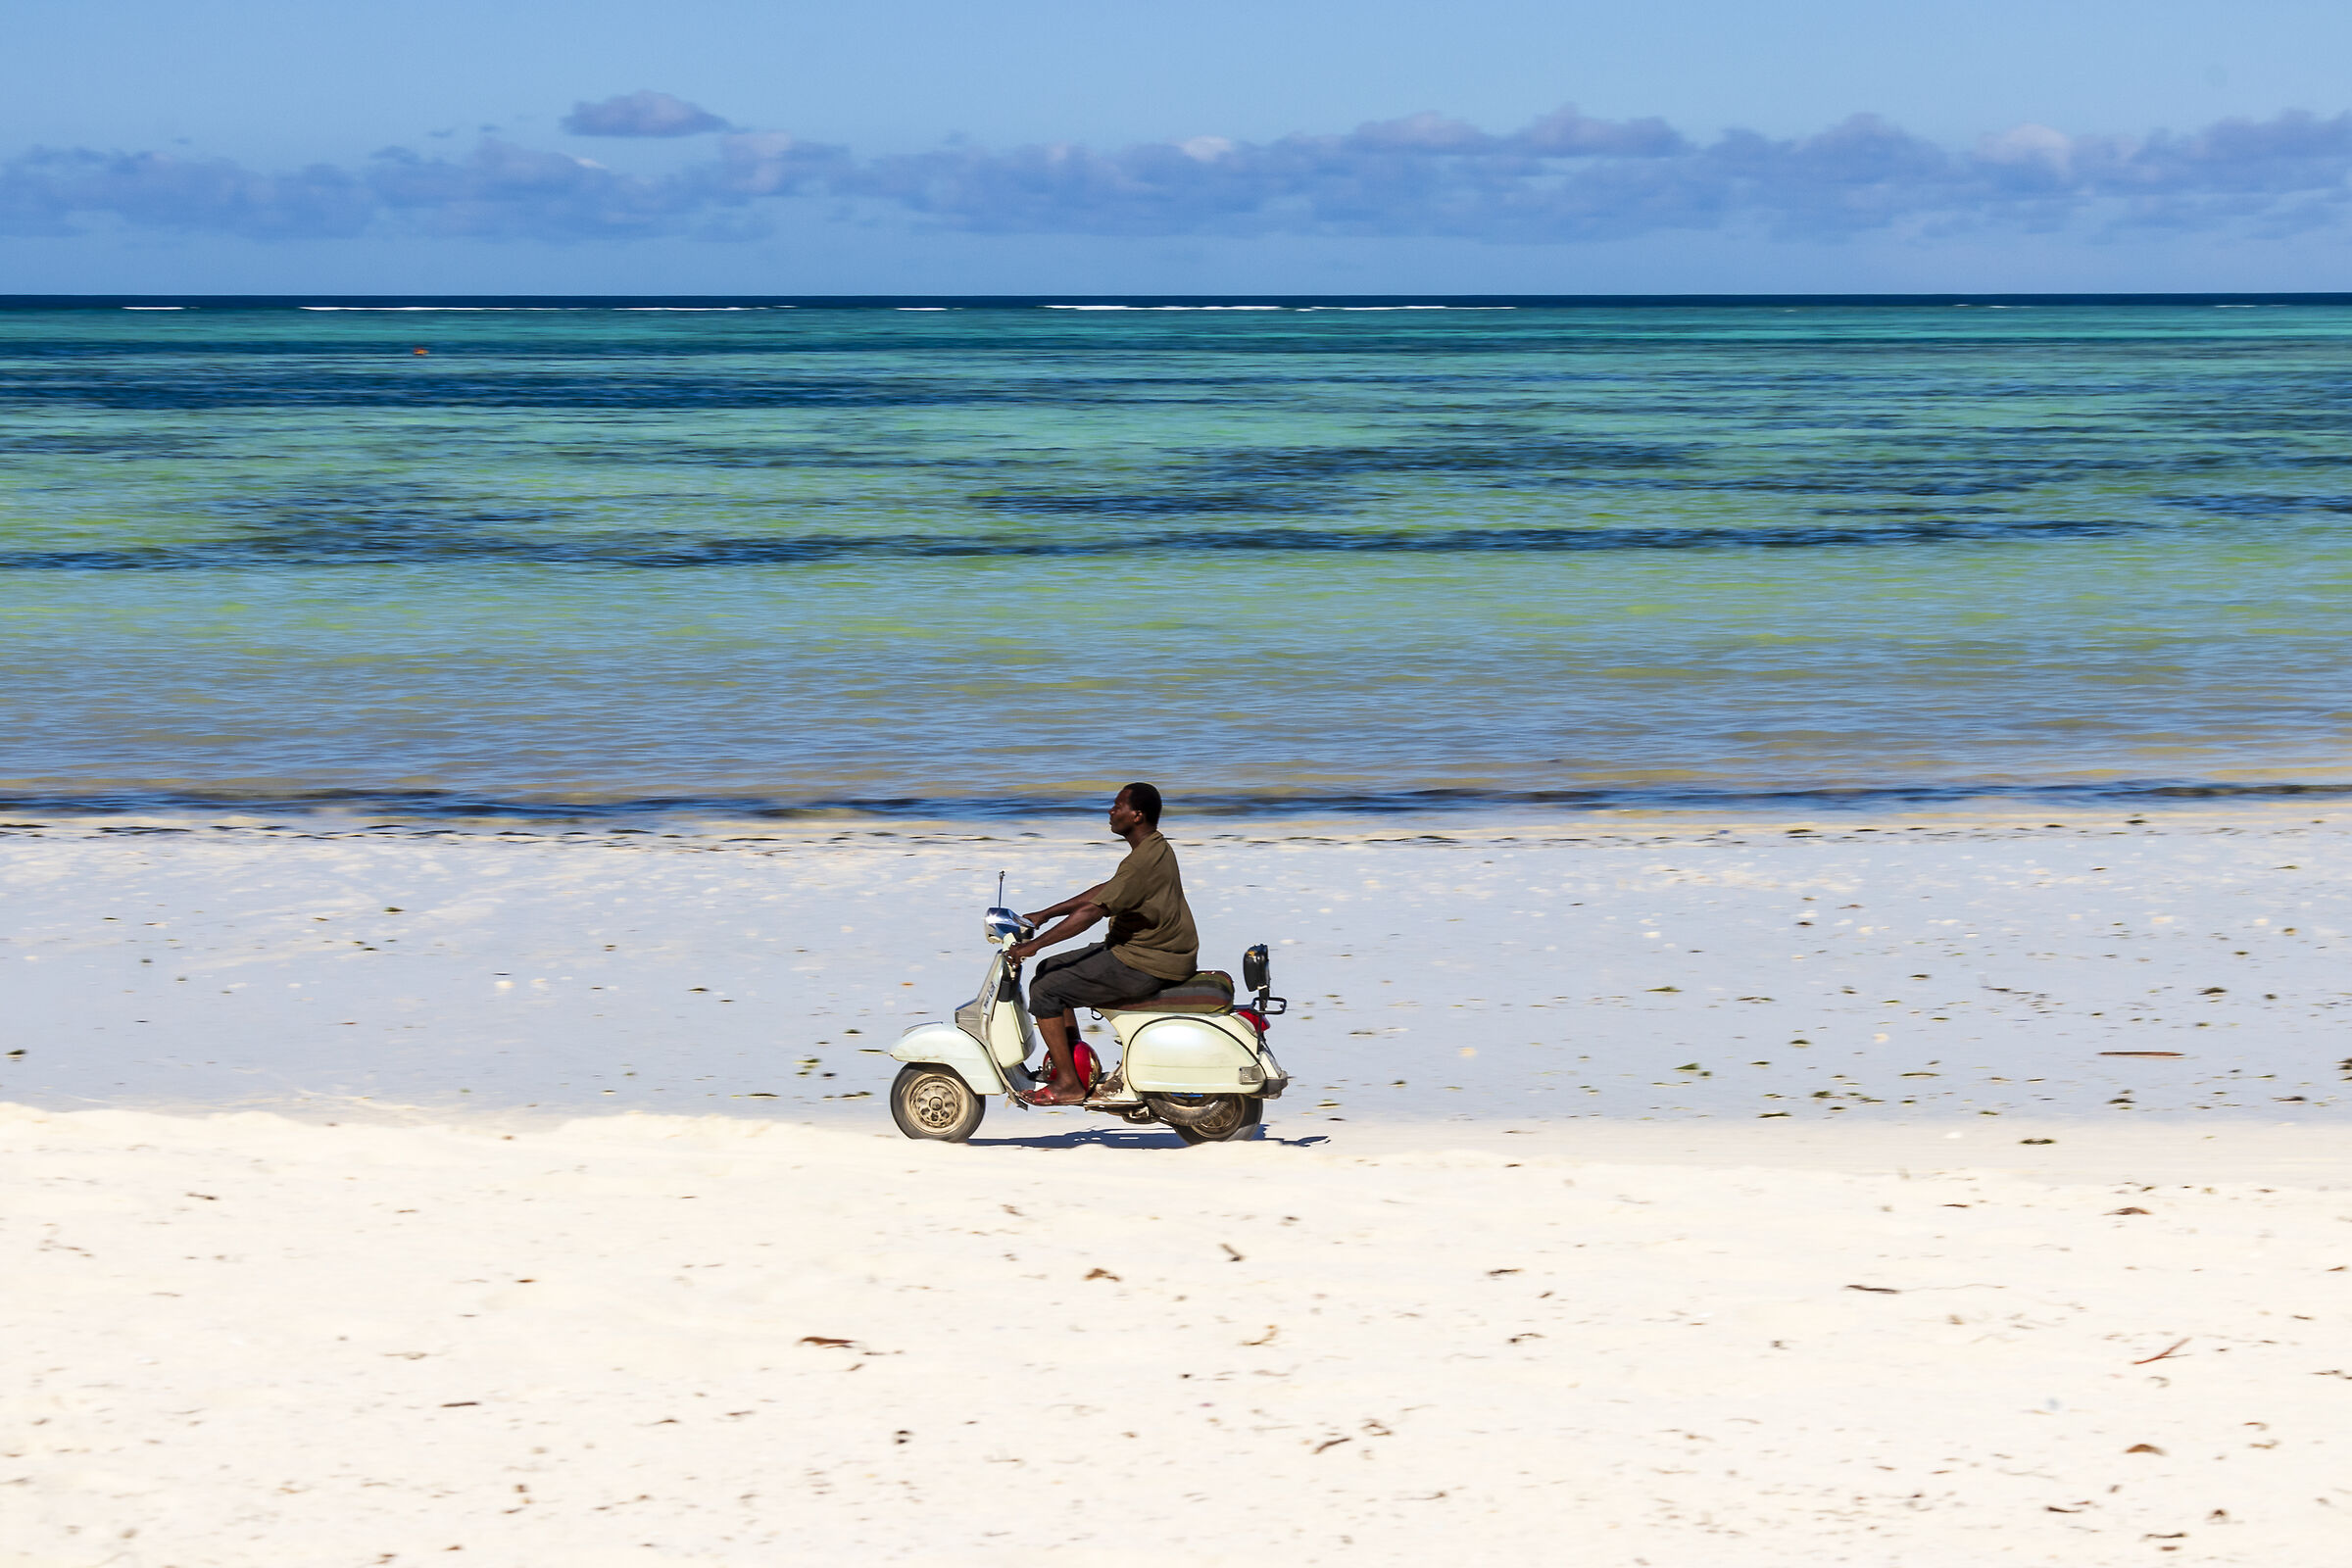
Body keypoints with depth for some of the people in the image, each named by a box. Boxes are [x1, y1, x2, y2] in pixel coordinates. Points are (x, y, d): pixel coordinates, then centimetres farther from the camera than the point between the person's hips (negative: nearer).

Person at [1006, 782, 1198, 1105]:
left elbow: (1092, 911, -26)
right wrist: (1044, 915, 16)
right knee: (1050, 969, 19)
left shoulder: (1142, 863, -23)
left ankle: (1069, 1082, -5)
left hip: (1142, 967, -11)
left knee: (1044, 991, -9)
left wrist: (1034, 945, -21)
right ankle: (1075, 1059, 21)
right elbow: (1104, 891, 17)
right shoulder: (1157, 848, 10)